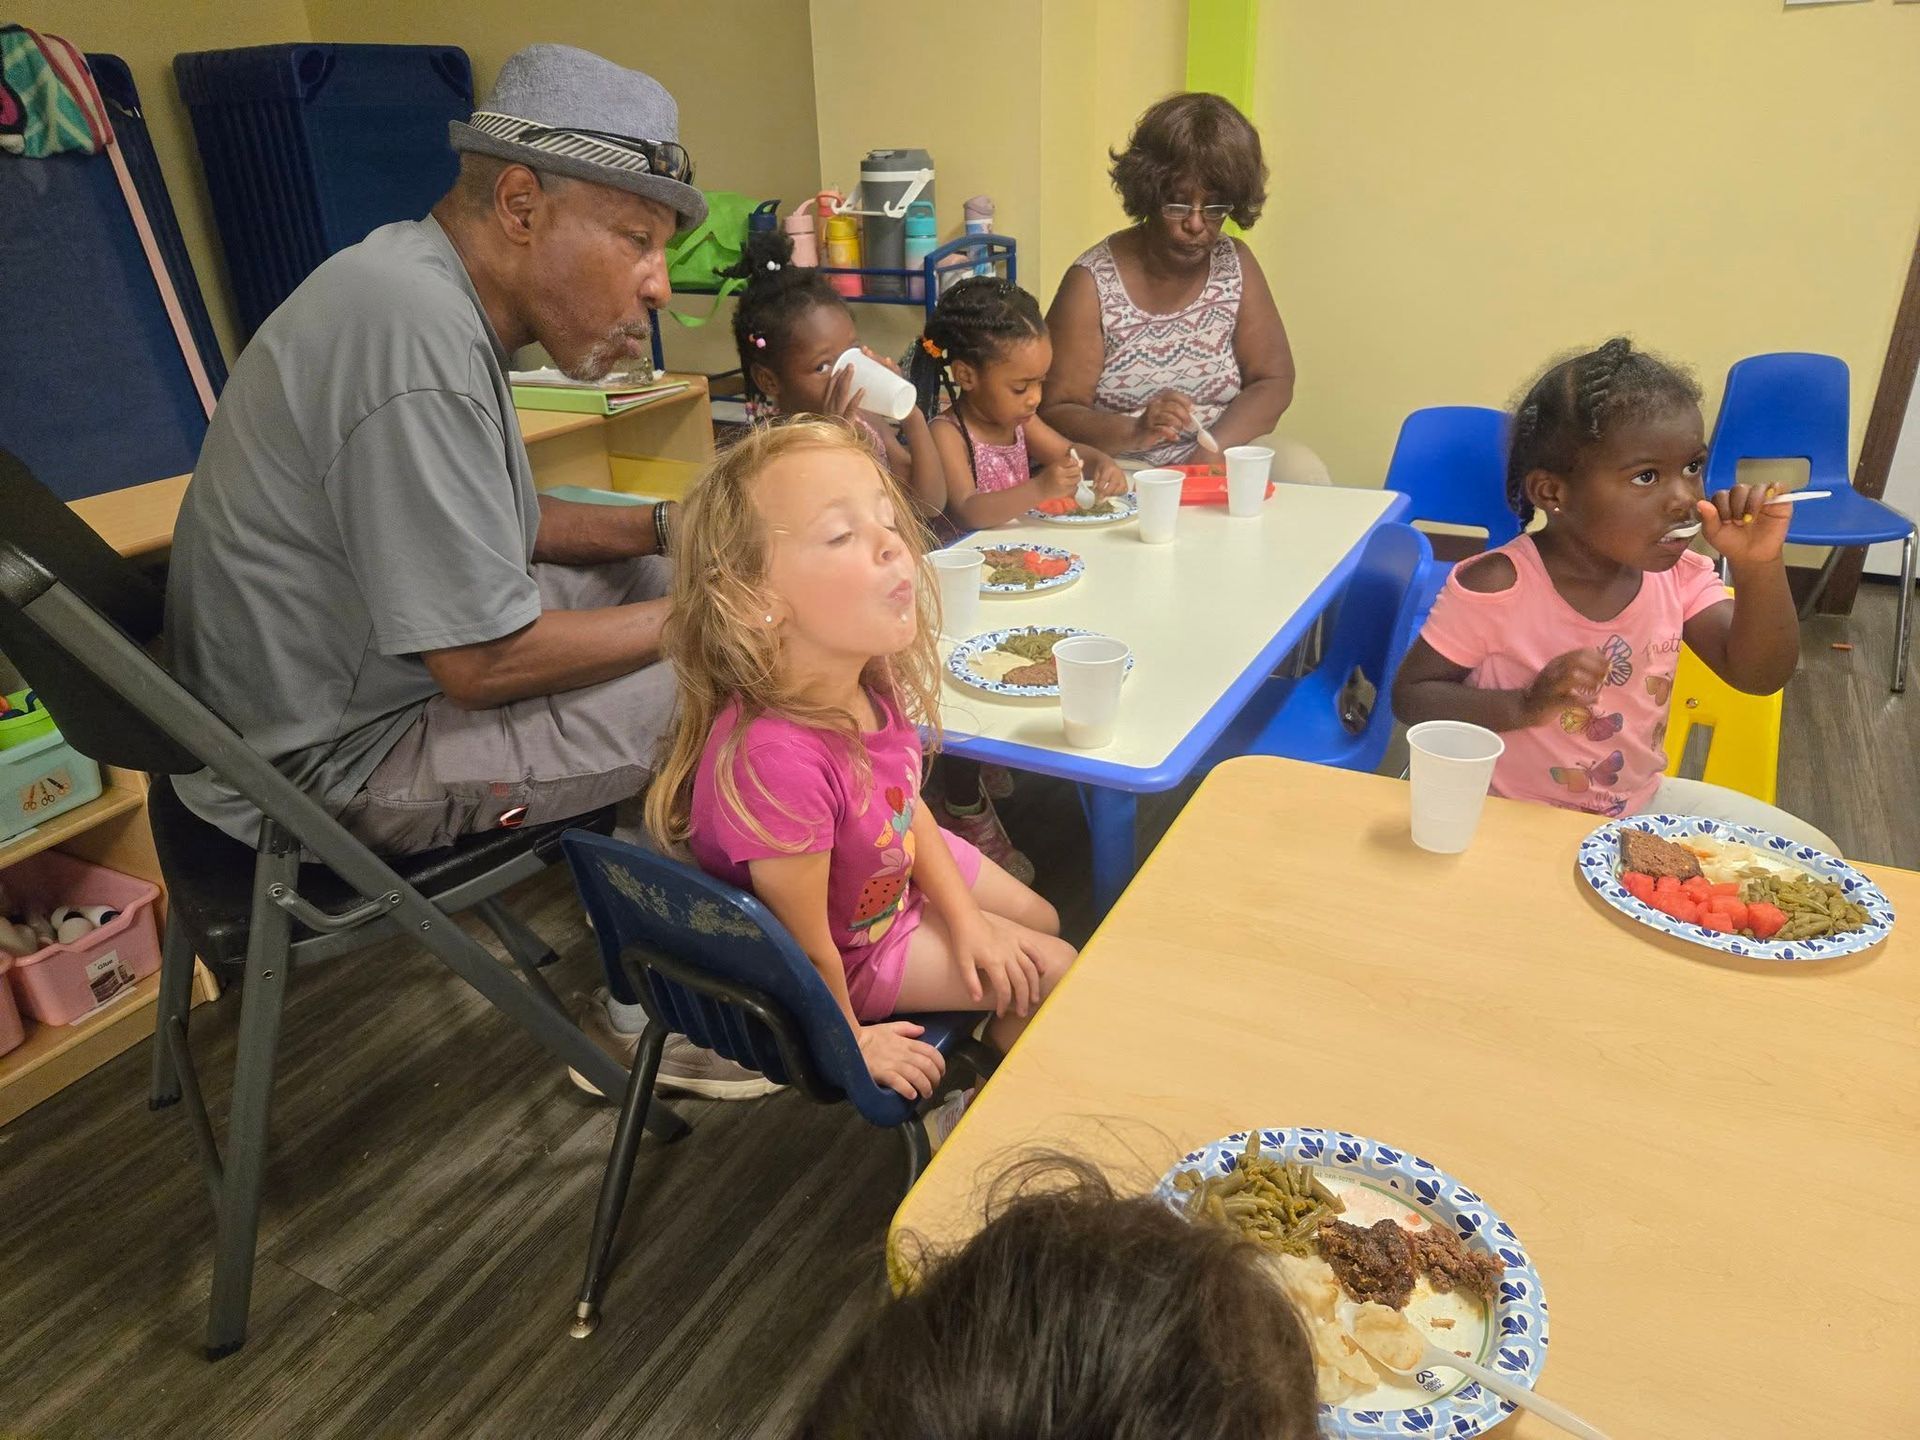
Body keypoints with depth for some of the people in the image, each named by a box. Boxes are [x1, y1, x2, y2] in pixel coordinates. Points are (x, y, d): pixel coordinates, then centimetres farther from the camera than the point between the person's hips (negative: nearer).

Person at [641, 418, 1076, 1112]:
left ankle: (993, 1062, 49)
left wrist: (966, 918, 0)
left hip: (898, 871, 7)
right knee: (1052, 970, 4)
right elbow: (809, 953, -29)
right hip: (855, 948, -6)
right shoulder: (774, 757, -45)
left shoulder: (871, 677, -21)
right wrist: (851, 1041, -12)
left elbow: (906, 804, 1)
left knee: (1040, 920, 21)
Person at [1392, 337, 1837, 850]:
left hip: (1641, 805, 6)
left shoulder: (1680, 576, -5)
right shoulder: (1496, 587, -23)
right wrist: (1525, 706, -32)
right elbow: (1411, 695, -17)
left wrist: (1760, 566, -24)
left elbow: (1758, 675, -9)